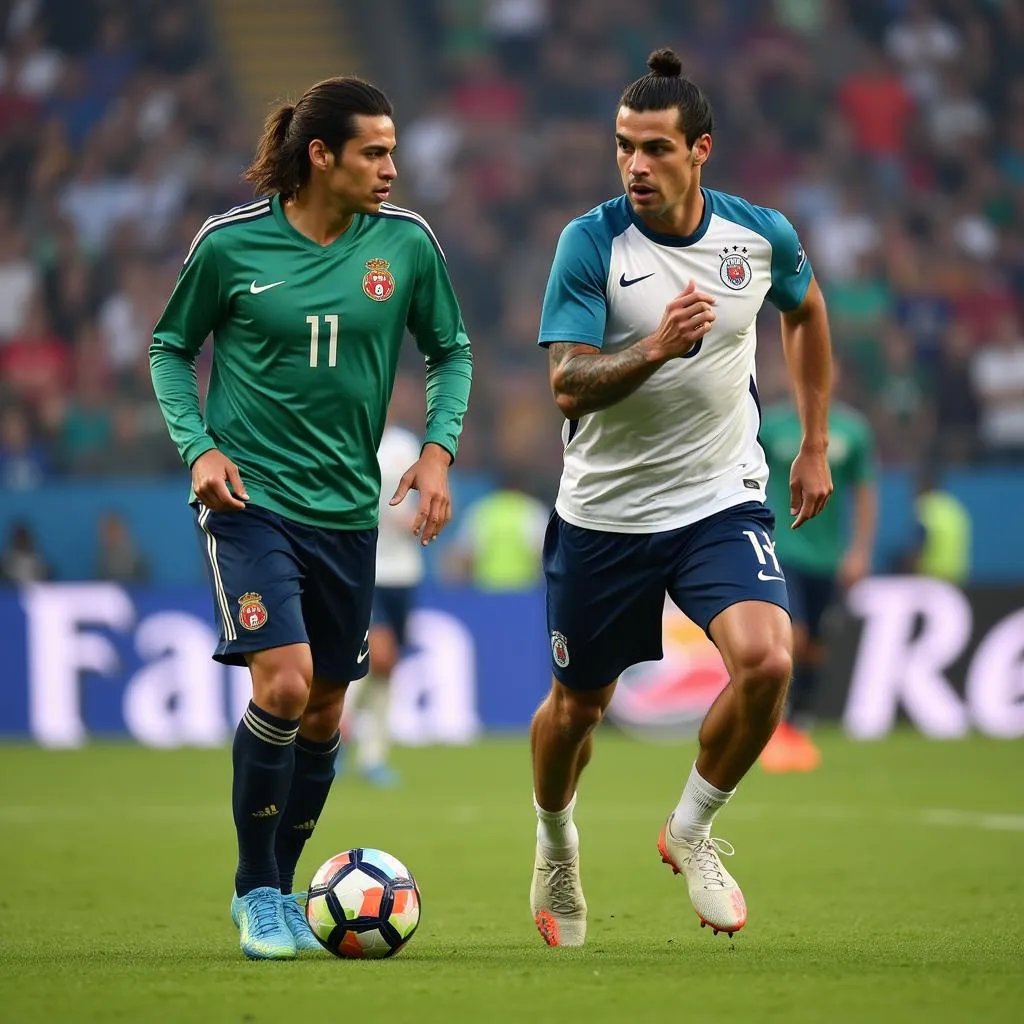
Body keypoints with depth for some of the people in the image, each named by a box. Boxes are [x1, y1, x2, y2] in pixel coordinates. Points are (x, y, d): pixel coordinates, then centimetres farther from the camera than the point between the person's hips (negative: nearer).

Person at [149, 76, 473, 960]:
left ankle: (278, 889, 29)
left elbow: (450, 352, 12)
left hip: (348, 508, 4)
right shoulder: (231, 243, -8)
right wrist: (198, 447, -8)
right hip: (249, 497, -4)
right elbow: (171, 349, 6)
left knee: (324, 707, 10)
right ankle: (255, 892, -1)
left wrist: (438, 447, -2)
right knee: (282, 682, -19)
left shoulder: (407, 243, -2)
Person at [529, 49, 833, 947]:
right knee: (576, 706, 11)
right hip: (604, 510, -1)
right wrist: (656, 346, -38)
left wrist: (815, 444, 18)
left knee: (766, 662, -23)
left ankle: (691, 832, 2)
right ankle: (555, 842, 44)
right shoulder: (591, 242, -14)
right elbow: (568, 385, -20)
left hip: (721, 501, 1)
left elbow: (806, 312, 17)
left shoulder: (762, 235, -6)